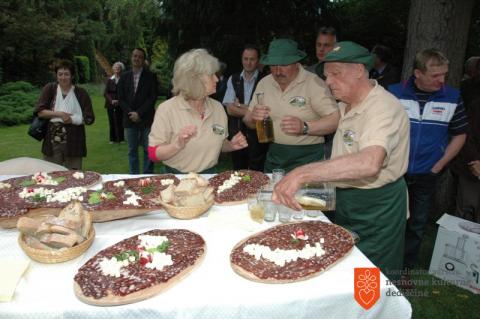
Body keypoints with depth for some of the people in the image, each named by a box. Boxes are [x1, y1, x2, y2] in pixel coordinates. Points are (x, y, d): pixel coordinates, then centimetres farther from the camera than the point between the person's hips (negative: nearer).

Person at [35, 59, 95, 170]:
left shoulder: (81, 93, 0)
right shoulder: (49, 89, 3)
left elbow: (89, 118, -3)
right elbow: (40, 112, -3)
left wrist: (72, 119, -15)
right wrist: (59, 114, -15)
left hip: (73, 142, -1)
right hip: (52, 141, 1)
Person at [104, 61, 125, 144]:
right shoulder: (110, 80, 9)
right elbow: (105, 93, 5)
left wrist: (119, 101, -15)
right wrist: (111, 100, -11)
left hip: (120, 104, -2)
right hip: (110, 104, 2)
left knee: (120, 121, -5)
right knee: (112, 121, 3)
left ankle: (120, 138, 4)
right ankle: (113, 139, 11)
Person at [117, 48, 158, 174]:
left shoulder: (150, 76, 1)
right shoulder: (124, 77, 10)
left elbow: (153, 97, -6)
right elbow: (121, 99, 7)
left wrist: (139, 113, -11)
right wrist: (131, 113, -7)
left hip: (146, 119, -3)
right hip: (130, 119, 3)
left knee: (148, 150, 0)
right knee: (132, 150, 7)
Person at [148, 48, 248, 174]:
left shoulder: (218, 107, 5)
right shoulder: (166, 109, -9)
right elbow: (153, 153, -8)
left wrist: (232, 145, -1)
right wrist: (178, 145, -23)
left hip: (210, 176, 3)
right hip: (177, 178, -3)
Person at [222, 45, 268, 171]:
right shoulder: (233, 79, 6)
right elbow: (230, 109, -3)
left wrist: (239, 106, -7)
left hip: (257, 133, -3)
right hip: (236, 132, 3)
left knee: (257, 172, 3)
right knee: (238, 170, 14)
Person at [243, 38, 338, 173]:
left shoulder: (313, 83, -11)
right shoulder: (264, 83, 5)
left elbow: (336, 119, -18)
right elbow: (247, 120, 8)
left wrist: (304, 127, -31)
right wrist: (253, 118, -14)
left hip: (307, 157, -4)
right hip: (274, 155, 5)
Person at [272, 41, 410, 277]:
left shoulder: (384, 107, -25)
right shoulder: (345, 105, 7)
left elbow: (369, 163, -44)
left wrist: (302, 174, -49)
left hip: (377, 211, -9)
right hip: (347, 203, 9)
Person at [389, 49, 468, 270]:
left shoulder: (452, 98, -2)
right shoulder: (394, 93, -7)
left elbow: (459, 135, 6)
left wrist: (439, 165, 0)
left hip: (426, 176, 2)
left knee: (417, 225, 14)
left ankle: (406, 268, 32)